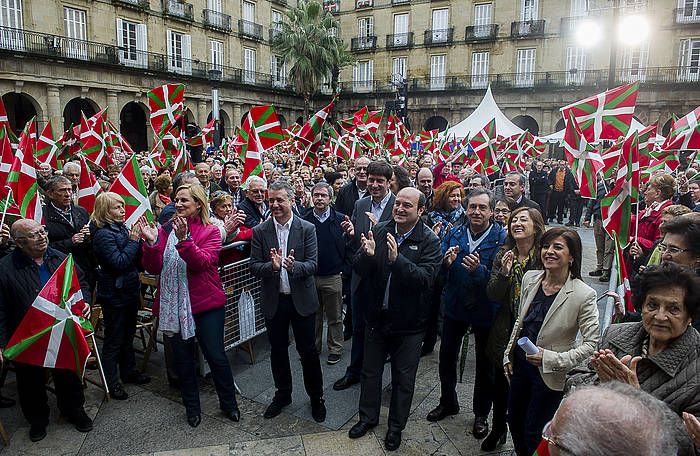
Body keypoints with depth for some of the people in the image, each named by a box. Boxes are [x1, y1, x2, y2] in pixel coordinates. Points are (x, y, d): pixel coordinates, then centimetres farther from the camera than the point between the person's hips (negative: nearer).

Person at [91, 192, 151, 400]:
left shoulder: (123, 228, 5)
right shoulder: (103, 234, -17)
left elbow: (137, 259, 7)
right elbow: (119, 262, -24)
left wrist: (137, 237, -7)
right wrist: (133, 240, -19)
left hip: (130, 290, 8)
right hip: (114, 294, -8)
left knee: (128, 334, 21)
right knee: (114, 339, 5)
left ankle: (129, 371, 37)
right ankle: (111, 382, 18)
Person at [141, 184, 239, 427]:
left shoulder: (210, 231, -4)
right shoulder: (165, 230, 5)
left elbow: (203, 263, -19)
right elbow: (153, 268, -1)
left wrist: (184, 239, -31)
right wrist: (152, 242, -16)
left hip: (206, 302, -3)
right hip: (173, 304, 4)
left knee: (216, 355, 2)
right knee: (182, 358, 14)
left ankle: (229, 403, 24)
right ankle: (192, 407, 32)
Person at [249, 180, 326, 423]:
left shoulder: (307, 228, -6)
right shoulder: (260, 231, -2)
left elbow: (313, 264, -11)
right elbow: (254, 267, -6)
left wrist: (294, 266, -31)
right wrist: (272, 266, -26)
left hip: (302, 299, -2)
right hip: (273, 300, 2)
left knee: (308, 351, 8)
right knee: (278, 350, 16)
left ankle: (316, 397, 28)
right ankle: (282, 394, 37)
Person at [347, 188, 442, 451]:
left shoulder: (429, 241, -14)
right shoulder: (379, 231, -6)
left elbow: (426, 278, -27)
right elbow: (359, 270, -7)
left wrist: (397, 260, -39)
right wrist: (367, 255, -29)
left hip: (409, 322, -3)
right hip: (377, 316, 3)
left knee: (403, 379, 15)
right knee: (370, 371, 20)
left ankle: (396, 427, 37)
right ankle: (368, 417, 42)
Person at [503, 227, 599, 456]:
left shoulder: (584, 295, -20)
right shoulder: (530, 278, -4)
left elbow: (592, 344, -18)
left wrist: (552, 359, -22)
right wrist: (509, 356, 10)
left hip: (550, 374, -5)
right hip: (520, 364, 5)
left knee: (534, 433, 11)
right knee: (514, 422, 22)